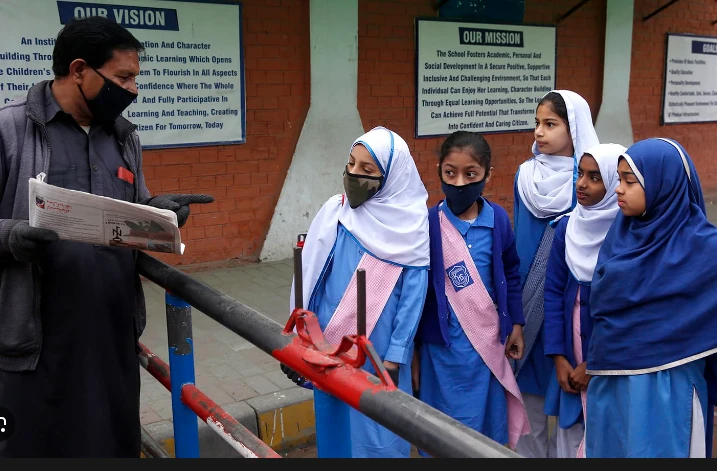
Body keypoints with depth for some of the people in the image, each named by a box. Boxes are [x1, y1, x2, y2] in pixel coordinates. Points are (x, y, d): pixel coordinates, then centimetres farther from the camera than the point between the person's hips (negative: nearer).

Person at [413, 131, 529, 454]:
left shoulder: (498, 218, -5)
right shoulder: (427, 223, -11)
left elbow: (511, 274, 8)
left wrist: (516, 324, 9)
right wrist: (412, 348, -1)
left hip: (490, 341, 3)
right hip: (444, 346, -2)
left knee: (490, 424, 16)